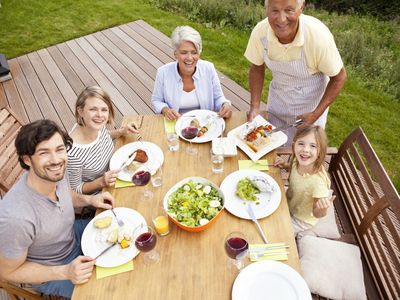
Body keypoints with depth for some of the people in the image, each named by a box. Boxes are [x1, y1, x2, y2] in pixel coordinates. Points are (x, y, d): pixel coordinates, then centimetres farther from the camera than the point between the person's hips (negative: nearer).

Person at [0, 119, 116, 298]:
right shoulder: (15, 217, -40)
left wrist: (88, 199, -13)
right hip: (50, 272, -5)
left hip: (72, 235, 6)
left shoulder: (56, 174, -21)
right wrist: (65, 272, -29)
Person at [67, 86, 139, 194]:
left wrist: (121, 131, -7)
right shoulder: (73, 153, -36)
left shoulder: (97, 126, -17)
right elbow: (75, 190, -19)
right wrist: (102, 182, -33)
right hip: (95, 195, -6)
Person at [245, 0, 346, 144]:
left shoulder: (319, 35, -30)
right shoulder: (259, 32, -21)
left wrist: (316, 114, -20)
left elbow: (338, 78, -15)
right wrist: (254, 106, -12)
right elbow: (257, 68, -4)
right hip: (277, 102, 3)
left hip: (310, 103, -3)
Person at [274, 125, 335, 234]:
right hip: (288, 203, 6)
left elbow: (317, 214, -27)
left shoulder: (318, 181, -41)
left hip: (301, 220, -5)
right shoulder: (298, 161, -23)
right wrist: (285, 165, -14)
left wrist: (322, 208, -49)